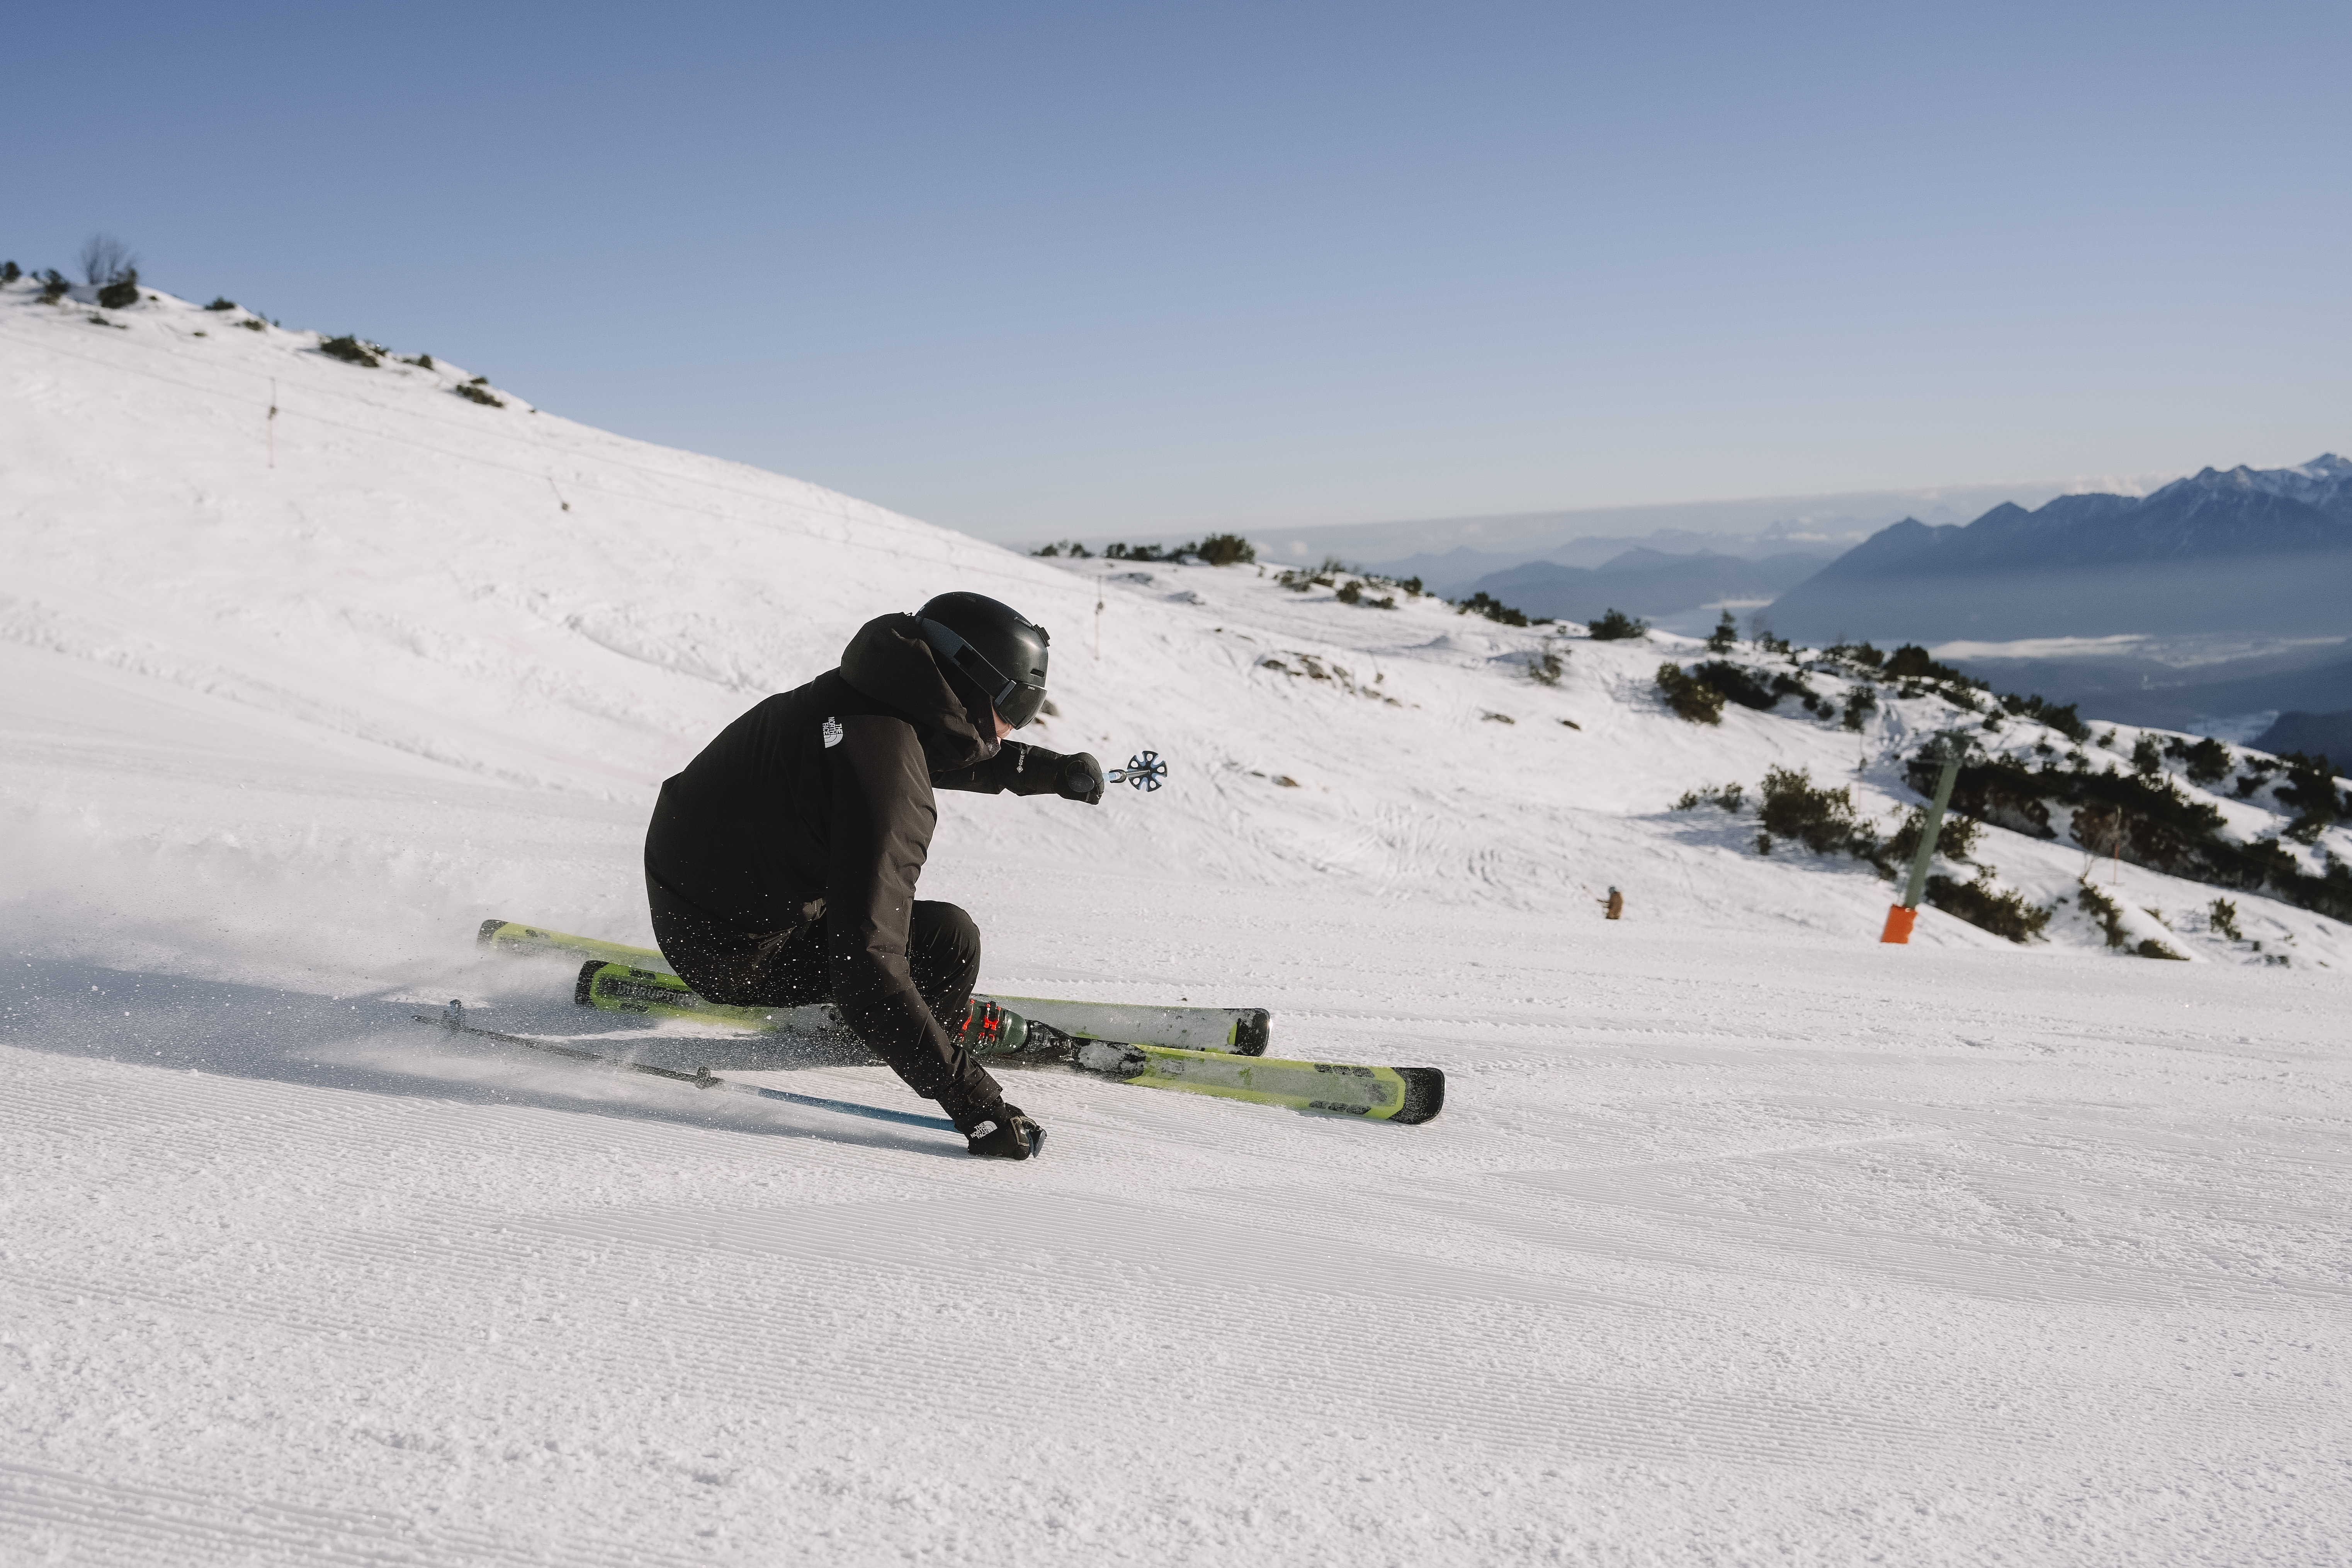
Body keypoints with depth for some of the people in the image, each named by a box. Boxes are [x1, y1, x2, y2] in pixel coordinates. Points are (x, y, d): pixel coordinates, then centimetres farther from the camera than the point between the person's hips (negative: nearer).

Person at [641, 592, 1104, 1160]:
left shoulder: (860, 690, -4)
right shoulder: (887, 778, -31)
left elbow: (954, 750, 22)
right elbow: (865, 967, -36)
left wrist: (1049, 771, 15)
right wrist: (973, 1100, -35)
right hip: (734, 953, -10)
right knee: (949, 940, -14)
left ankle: (943, 1015, 30)